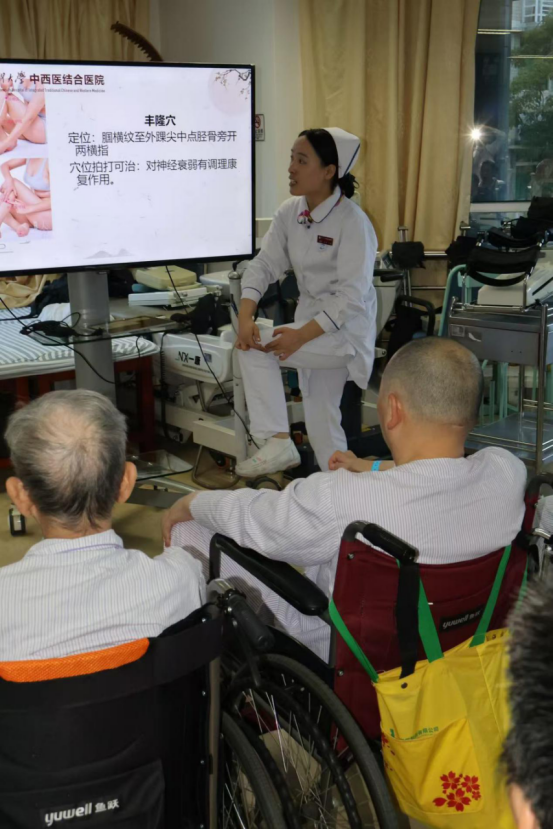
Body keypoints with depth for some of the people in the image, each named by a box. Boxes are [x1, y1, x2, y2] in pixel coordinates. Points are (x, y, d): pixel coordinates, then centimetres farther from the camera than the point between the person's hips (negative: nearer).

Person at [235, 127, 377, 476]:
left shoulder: (352, 222, -20)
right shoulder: (290, 213, 1)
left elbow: (352, 296, -25)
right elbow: (264, 265, -3)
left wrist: (302, 336, -31)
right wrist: (245, 317, -20)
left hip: (345, 331, -7)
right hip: (312, 322, 7)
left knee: (257, 348, -22)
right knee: (321, 418, 14)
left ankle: (278, 443, -14)